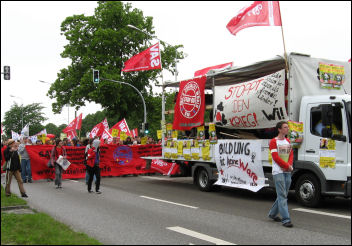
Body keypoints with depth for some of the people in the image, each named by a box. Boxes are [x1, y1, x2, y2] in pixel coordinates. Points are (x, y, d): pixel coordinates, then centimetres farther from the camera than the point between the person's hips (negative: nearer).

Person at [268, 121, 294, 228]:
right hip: (278, 172, -7)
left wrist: (289, 165, -8)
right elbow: (276, 157, -12)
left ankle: (272, 213, 28)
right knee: (282, 196, -8)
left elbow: (291, 155, 11)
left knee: (283, 195, 12)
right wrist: (288, 166, -12)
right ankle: (286, 219, -8)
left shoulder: (288, 141, 16)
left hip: (287, 172, 7)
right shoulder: (273, 142, -5)